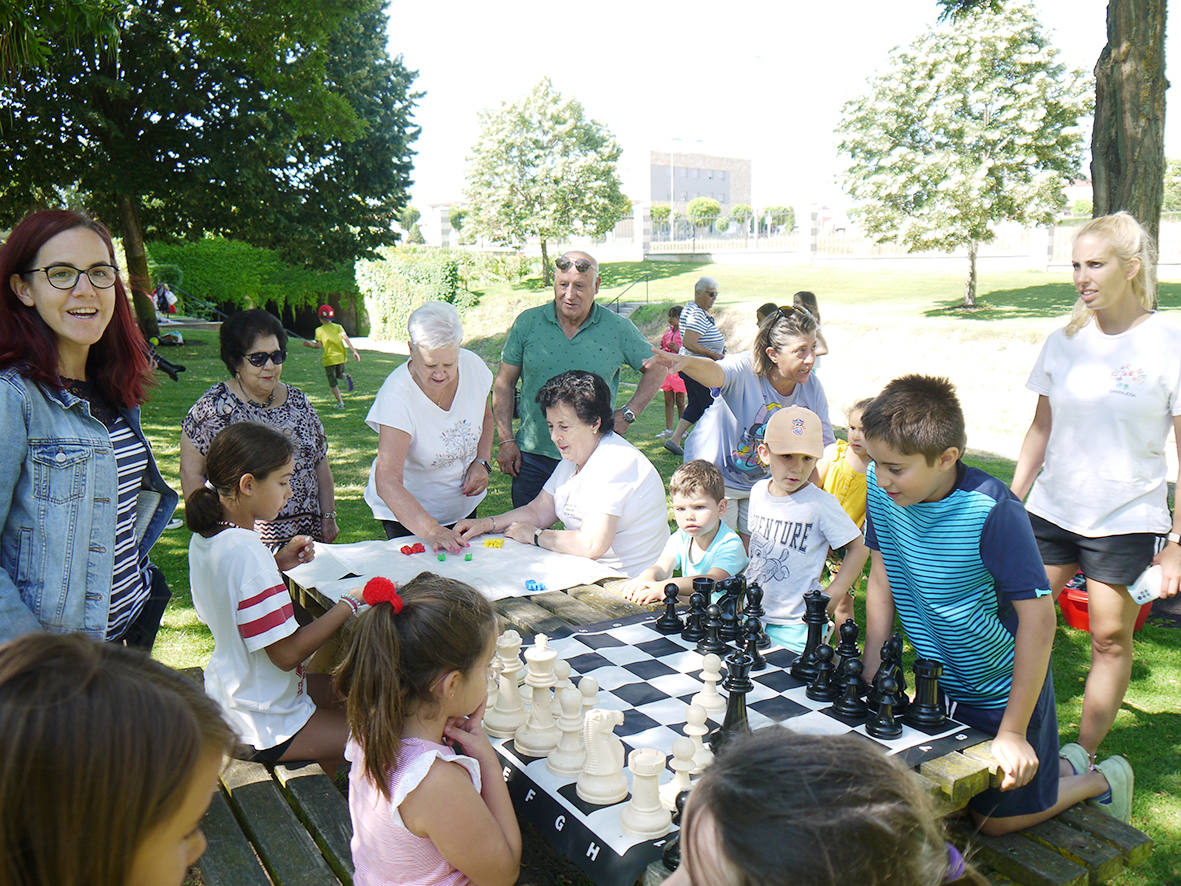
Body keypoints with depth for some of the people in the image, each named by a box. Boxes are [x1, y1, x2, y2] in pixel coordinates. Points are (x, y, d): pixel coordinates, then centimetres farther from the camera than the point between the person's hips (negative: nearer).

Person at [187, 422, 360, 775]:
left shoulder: (204, 537, 0)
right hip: (260, 726, -10)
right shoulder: (247, 552, -29)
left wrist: (279, 563, 7)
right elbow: (287, 653, -26)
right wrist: (348, 605, -17)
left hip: (226, 695, 10)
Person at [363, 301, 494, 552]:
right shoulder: (396, 396, -31)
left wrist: (481, 462, -9)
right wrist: (431, 530, -50)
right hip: (408, 510, -5)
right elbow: (387, 482, -38)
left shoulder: (472, 365, -16)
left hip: (464, 504, 5)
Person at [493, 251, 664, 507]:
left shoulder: (618, 328, -2)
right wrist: (506, 440, 0)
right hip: (532, 455, 1)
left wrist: (627, 414, 0)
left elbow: (657, 369, 10)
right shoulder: (527, 322, 0)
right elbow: (504, 383, 6)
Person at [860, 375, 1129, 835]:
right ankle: (1062, 765, 37)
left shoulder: (991, 511, -31)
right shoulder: (881, 488, -14)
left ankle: (1103, 780, 34)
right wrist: (871, 672, -4)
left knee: (996, 820, 7)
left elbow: (1038, 616, -27)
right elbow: (882, 577, -2)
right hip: (940, 685, 6)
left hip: (1003, 689, -6)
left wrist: (1013, 732, -23)